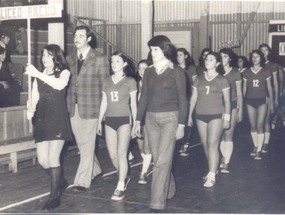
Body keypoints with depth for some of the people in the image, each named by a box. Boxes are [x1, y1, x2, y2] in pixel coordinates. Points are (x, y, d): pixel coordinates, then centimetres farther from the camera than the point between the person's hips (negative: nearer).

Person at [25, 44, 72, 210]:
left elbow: (60, 85, -22)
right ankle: (61, 182, 31)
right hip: (42, 119, 5)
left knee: (53, 158, -10)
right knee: (42, 159, 4)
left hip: (58, 119, -5)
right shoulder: (39, 76, 14)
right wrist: (31, 109, -13)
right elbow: (35, 97, 7)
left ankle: (54, 196, 2)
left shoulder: (64, 72, 1)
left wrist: (38, 74, -26)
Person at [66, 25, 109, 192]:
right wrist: (68, 104, 8)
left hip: (90, 107, -5)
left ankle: (83, 181, 6)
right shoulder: (70, 59, 10)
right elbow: (67, 82, 14)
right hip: (74, 107, 5)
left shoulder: (100, 59, -4)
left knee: (87, 145, -2)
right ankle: (95, 169, 35)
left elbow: (105, 85, -2)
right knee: (81, 143, 14)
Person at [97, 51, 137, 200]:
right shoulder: (107, 82, 11)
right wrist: (99, 121, 13)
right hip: (109, 121, 4)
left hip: (124, 120, -4)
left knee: (121, 154, -10)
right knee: (112, 156, 4)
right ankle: (124, 178, 28)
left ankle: (120, 188, -5)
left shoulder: (130, 81, 1)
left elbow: (133, 104, 3)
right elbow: (104, 103, 15)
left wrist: (135, 124, 2)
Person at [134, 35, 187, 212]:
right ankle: (169, 191, 32)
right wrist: (138, 120, 8)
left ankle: (158, 203, -6)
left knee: (162, 161, -9)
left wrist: (181, 124, -8)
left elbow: (182, 100, -4)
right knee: (158, 160, 11)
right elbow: (144, 97, 12)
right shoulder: (149, 72, 9)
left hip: (170, 118, -5)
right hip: (151, 118, 5)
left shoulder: (176, 72, -4)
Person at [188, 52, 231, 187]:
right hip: (201, 115, 4)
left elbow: (227, 100, 2)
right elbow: (193, 98, 12)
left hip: (216, 115, -4)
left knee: (213, 145, -10)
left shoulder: (222, 80, 0)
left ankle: (211, 176, -9)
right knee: (205, 145, 8)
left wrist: (227, 117, -3)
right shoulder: (199, 79, 9)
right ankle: (213, 169, 23)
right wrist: (189, 115, 10)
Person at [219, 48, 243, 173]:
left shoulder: (235, 73, 0)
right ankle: (224, 158, 22)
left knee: (228, 135, -4)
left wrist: (240, 111, 4)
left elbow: (239, 94, 5)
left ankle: (226, 164, -1)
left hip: (231, 106, -2)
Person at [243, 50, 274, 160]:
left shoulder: (266, 72, 0)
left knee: (260, 126, -7)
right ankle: (255, 146, 22)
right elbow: (244, 88, 9)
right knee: (252, 126, 6)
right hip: (250, 101, 2)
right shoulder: (246, 72, 3)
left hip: (262, 101, -2)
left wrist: (271, 103, 4)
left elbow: (269, 88, 5)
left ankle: (259, 151, -4)